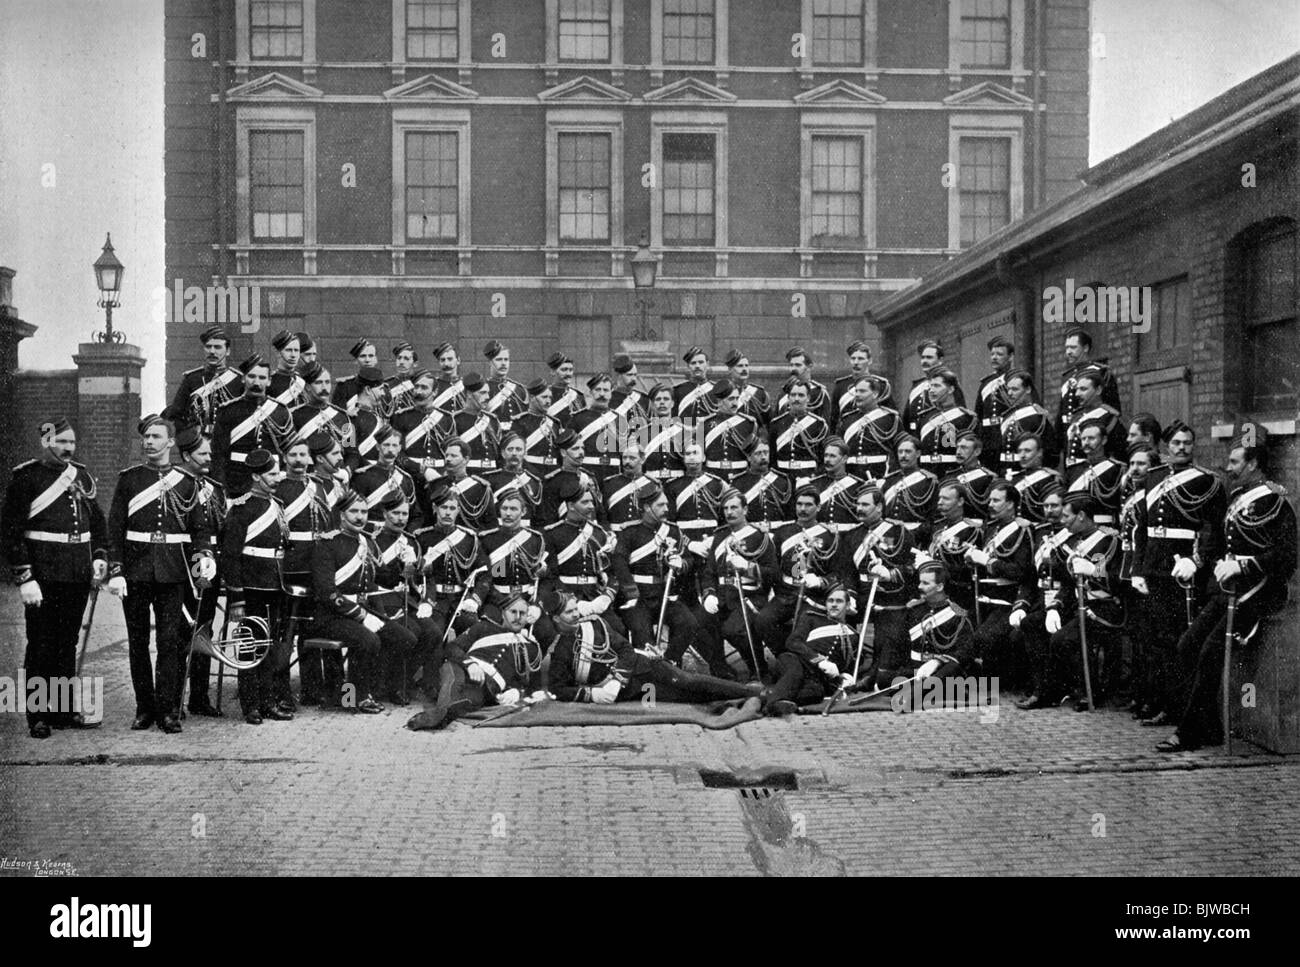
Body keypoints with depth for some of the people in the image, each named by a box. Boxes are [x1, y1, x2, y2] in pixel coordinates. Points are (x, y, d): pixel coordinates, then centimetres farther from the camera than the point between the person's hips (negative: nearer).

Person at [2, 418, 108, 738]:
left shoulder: (82, 476, 13)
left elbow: (96, 520, 21)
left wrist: (99, 556, 7)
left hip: (78, 577, 5)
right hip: (43, 577, -5)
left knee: (68, 643, 12)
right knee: (41, 646, 0)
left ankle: (63, 709, 20)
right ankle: (38, 716, 7)